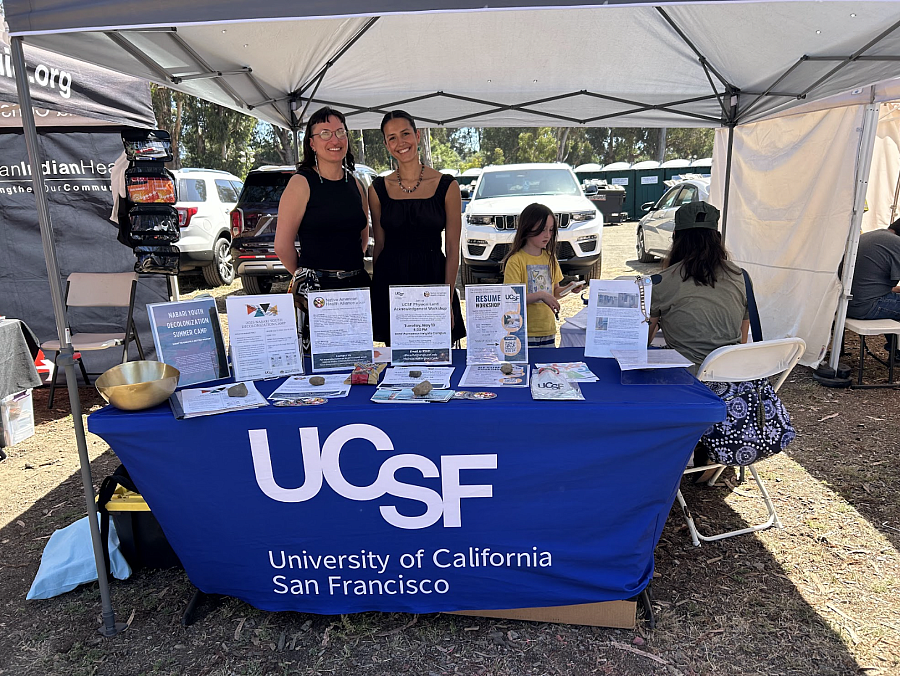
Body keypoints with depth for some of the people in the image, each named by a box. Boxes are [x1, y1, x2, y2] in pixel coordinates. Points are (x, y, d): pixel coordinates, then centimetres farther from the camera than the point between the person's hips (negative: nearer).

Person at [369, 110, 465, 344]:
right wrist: (375, 290, 7)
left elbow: (452, 250, -2)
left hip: (433, 280, -1)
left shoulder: (446, 186, -1)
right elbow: (379, 245, 10)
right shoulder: (378, 189, 5)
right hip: (390, 284, 2)